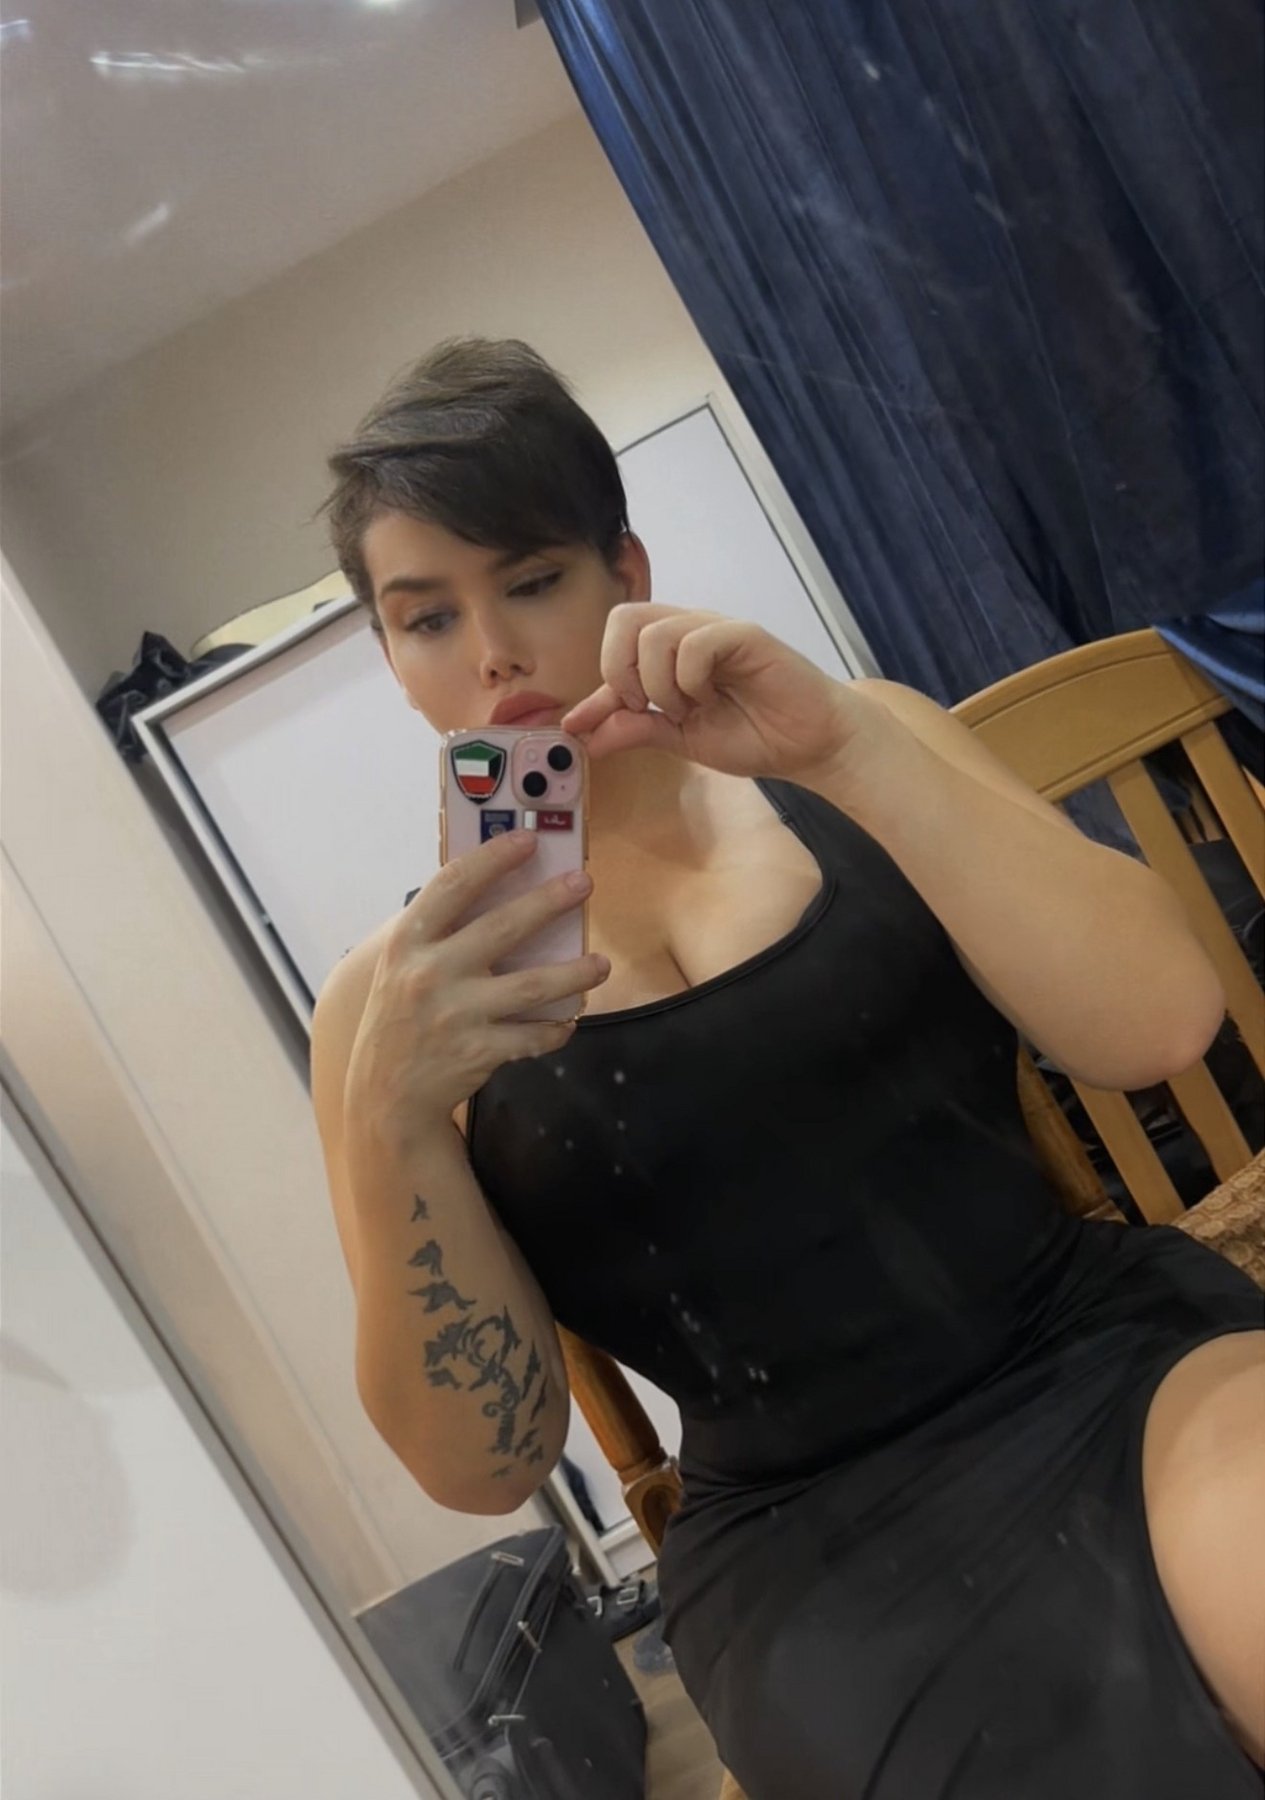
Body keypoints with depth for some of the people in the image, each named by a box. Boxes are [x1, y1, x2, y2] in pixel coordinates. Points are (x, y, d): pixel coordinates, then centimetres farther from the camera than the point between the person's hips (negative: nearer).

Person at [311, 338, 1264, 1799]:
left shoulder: (849, 761, 5)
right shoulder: (390, 996, 1)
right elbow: (482, 1461, -3)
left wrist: (848, 748, -20)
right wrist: (390, 1122, -19)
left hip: (1117, 1360, 2)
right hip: (815, 1543, -1)